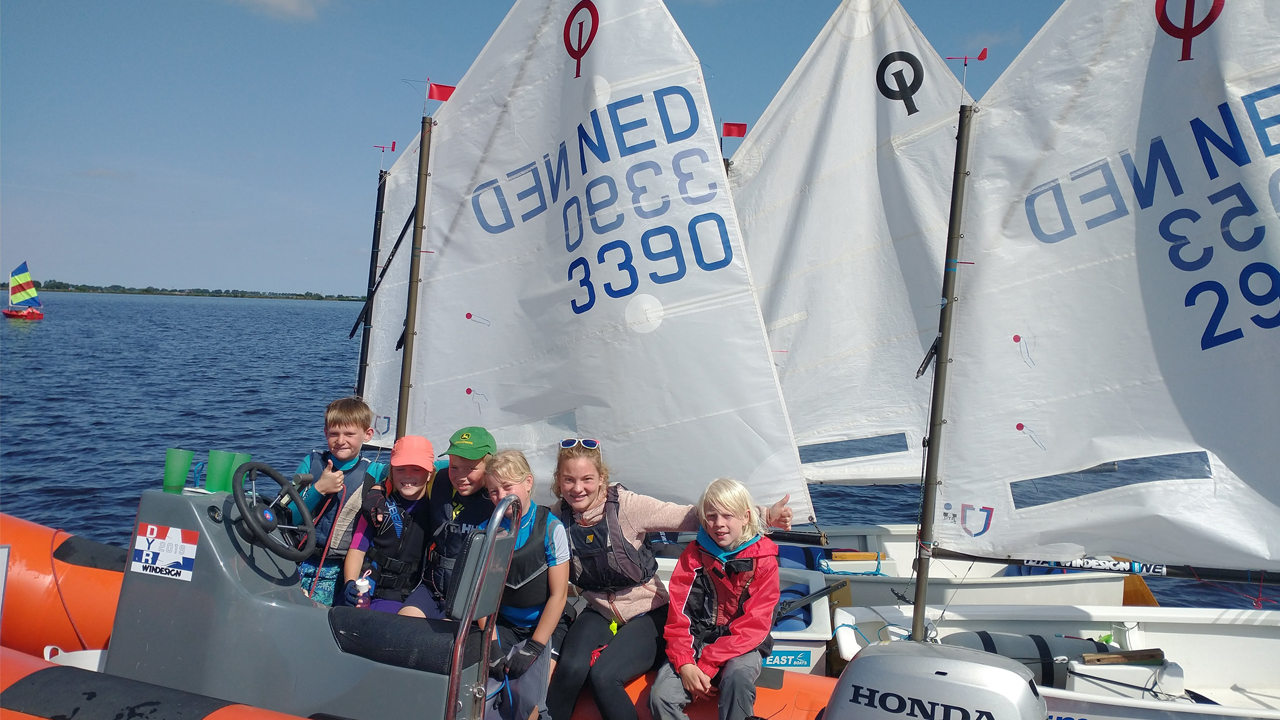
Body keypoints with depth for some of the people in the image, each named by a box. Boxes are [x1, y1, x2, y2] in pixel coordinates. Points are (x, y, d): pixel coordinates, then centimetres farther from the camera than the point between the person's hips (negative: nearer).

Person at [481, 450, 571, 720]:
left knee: (526, 697, -21)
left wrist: (533, 648, -13)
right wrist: (491, 645, -9)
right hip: (503, 625, 3)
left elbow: (558, 595, -10)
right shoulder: (486, 531, -2)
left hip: (545, 626, -3)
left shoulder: (550, 528, -11)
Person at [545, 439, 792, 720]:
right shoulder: (557, 518, -5)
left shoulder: (626, 505, -17)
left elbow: (694, 516, -19)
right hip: (599, 613, 3)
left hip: (647, 613, -3)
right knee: (571, 669, -26)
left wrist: (763, 515, -27)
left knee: (603, 675, -27)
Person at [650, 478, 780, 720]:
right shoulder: (693, 555, 1)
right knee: (660, 696, -23)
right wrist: (684, 664, -19)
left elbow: (754, 624, -13)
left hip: (742, 645, -2)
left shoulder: (764, 559, -6)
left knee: (738, 675, -36)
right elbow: (678, 613, -2)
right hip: (698, 641, 2)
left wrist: (707, 664, -21)